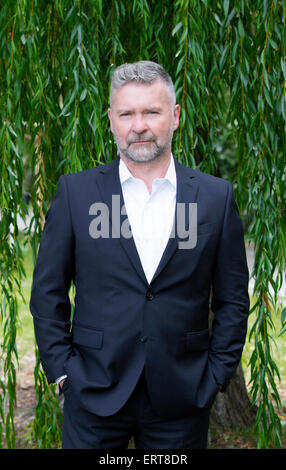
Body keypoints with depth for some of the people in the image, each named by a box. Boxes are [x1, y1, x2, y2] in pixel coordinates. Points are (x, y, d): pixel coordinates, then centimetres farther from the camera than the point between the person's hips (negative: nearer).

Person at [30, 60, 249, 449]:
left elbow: (233, 299, 4)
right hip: (95, 396, 0)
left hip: (181, 399, 1)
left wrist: (216, 376, -1)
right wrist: (61, 370, -3)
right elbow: (47, 292, 2)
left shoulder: (217, 196, 0)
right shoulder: (75, 192, -1)